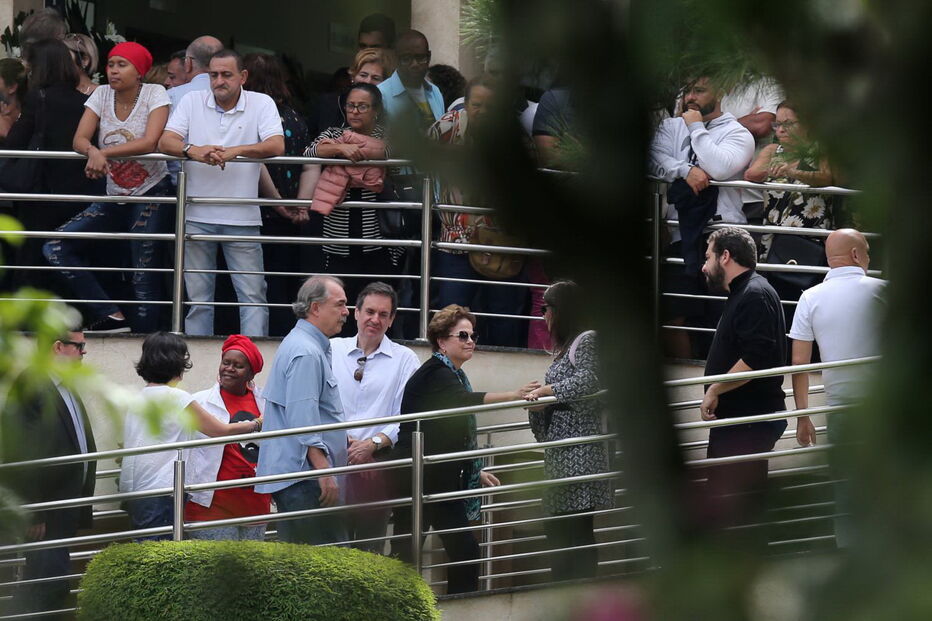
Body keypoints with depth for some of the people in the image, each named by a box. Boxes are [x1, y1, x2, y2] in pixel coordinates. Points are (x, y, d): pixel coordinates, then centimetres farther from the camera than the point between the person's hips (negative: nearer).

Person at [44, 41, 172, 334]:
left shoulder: (154, 94, -8)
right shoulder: (102, 95, 4)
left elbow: (150, 142, -21)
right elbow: (80, 139, -6)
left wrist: (105, 152, -25)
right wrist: (93, 152, -29)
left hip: (151, 195, -6)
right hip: (114, 197, 6)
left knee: (145, 276, -10)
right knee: (55, 248, -7)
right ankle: (110, 317, -9)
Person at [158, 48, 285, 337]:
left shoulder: (261, 104, 1)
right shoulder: (192, 101, 5)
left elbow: (276, 146, -12)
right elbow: (165, 142, -4)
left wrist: (233, 151, -25)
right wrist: (193, 150, -25)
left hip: (242, 217, -1)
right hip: (198, 216, 2)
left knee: (253, 296, -4)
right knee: (198, 297, 7)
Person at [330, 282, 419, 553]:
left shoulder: (404, 360, 6)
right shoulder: (332, 350, 8)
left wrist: (373, 444, -13)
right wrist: (346, 441, -8)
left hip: (376, 463, -1)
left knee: (371, 549, -1)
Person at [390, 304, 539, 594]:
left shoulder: (454, 375, 19)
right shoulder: (434, 373, -12)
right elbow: (465, 400, -33)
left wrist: (476, 471, 26)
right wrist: (513, 395, -41)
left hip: (444, 480, 10)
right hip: (416, 480, -10)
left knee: (465, 548, 5)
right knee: (406, 552, -9)